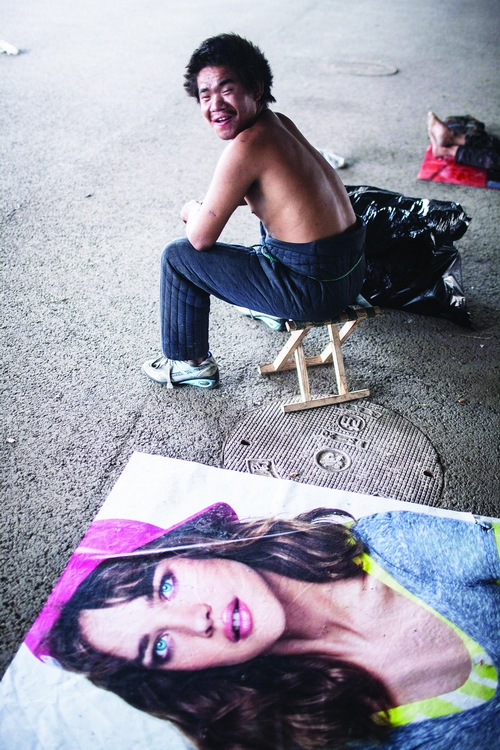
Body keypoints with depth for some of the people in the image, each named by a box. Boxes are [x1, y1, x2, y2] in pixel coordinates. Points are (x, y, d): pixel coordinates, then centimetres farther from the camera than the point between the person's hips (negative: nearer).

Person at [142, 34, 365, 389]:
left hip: (314, 289, -9)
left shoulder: (247, 145, -19)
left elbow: (201, 237, -14)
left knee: (178, 256, 3)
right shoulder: (280, 123, 8)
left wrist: (191, 211, 8)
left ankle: (189, 363, 21)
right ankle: (275, 310, 51)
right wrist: (208, 206, 10)